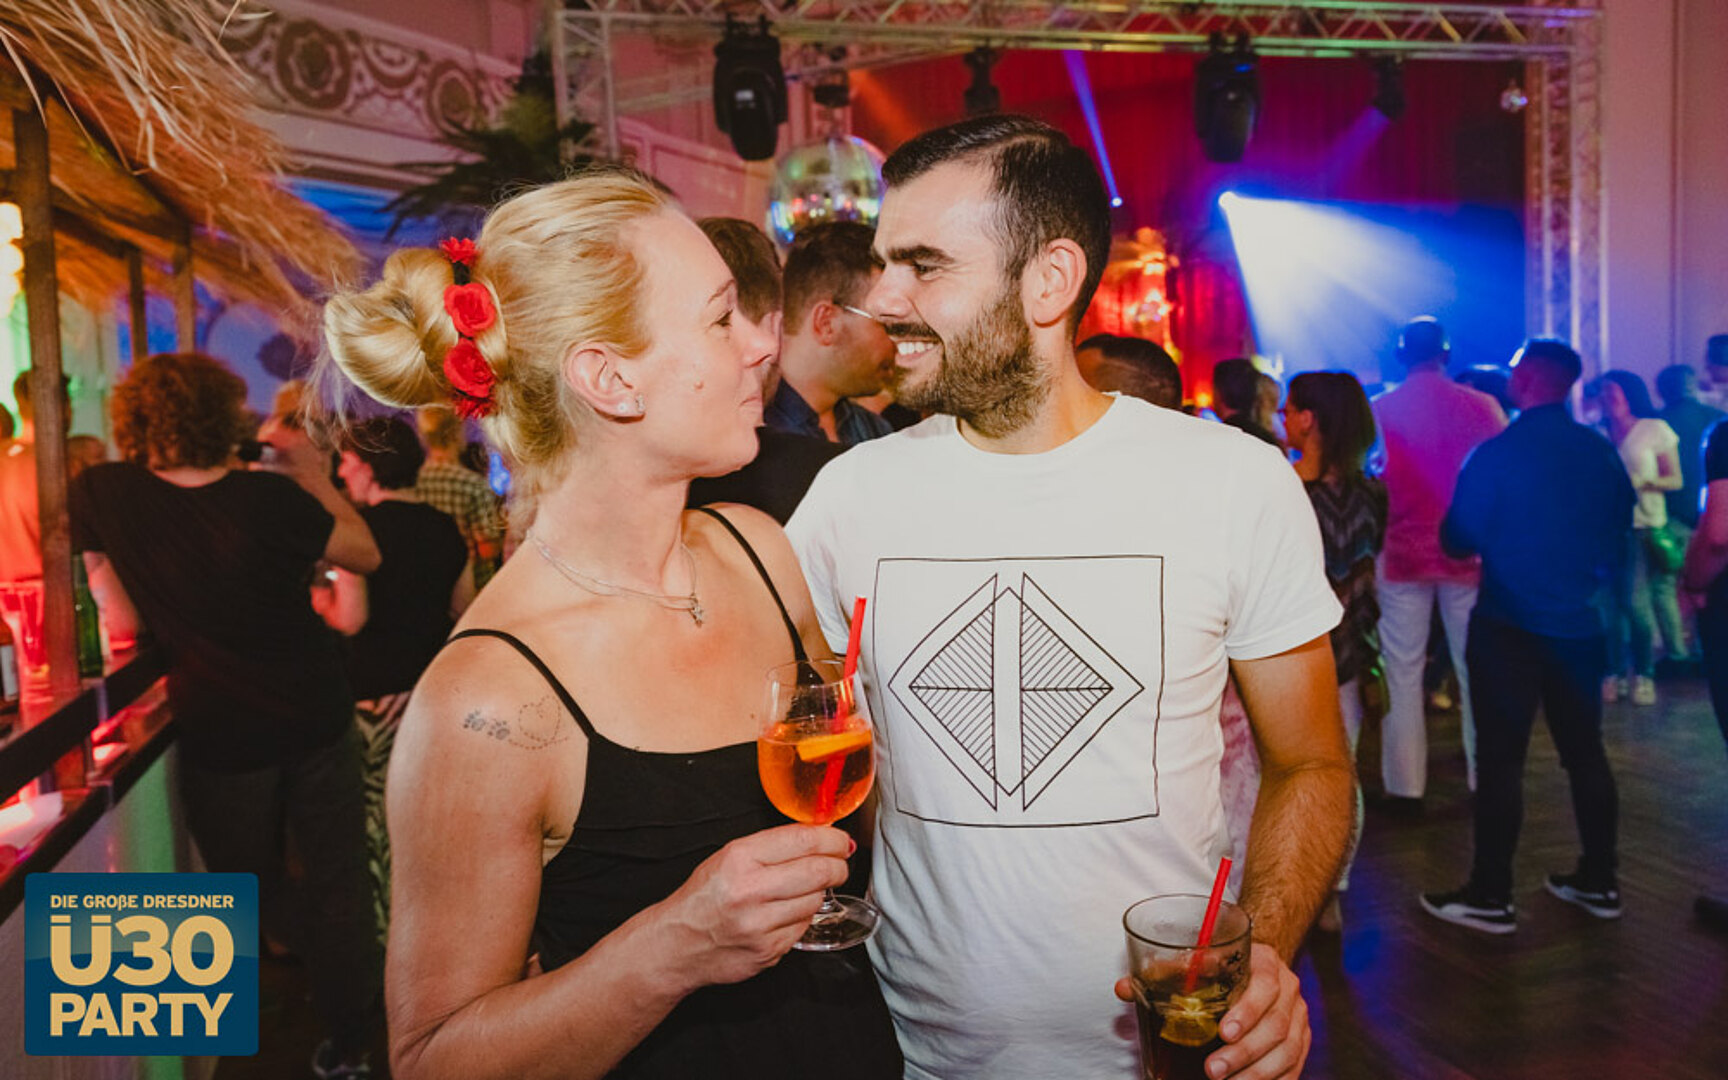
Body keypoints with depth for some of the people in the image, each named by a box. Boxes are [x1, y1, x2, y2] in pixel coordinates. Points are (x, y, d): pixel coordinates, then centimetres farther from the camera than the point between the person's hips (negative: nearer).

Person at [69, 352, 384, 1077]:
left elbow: (122, 622, -3)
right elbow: (366, 555, 1)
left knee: (255, 893, 23)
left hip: (223, 737, 0)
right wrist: (314, 476, 7)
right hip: (316, 718, 0)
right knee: (334, 885, 15)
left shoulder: (99, 494, -12)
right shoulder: (271, 499, -16)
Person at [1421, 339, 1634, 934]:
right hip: (1579, 623, 5)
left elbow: (1457, 541, -10)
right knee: (1585, 751, 15)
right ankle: (1599, 881, 26)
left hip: (1509, 628, -5)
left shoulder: (1496, 455, -14)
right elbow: (1619, 533, 12)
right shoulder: (1602, 453, 2)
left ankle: (1491, 896, 7)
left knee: (1500, 758, 1)